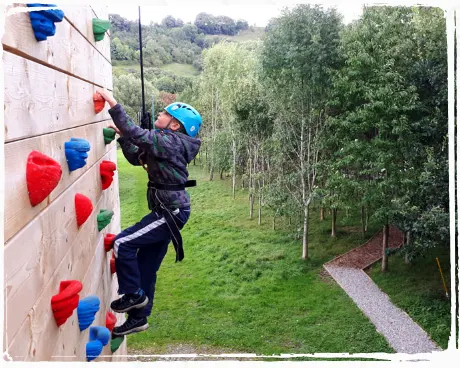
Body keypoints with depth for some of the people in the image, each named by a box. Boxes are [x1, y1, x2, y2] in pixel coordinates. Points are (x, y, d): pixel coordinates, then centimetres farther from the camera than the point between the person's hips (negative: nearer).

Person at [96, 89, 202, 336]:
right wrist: (122, 136, 8)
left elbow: (138, 134, -27)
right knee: (146, 265, 14)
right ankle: (138, 318, 25)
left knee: (123, 243, -11)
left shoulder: (172, 141, -17)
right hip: (168, 210, 10)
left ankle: (133, 295, 6)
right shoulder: (167, 142, 12)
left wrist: (113, 103, -24)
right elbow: (137, 157, 20)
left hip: (171, 212, -10)